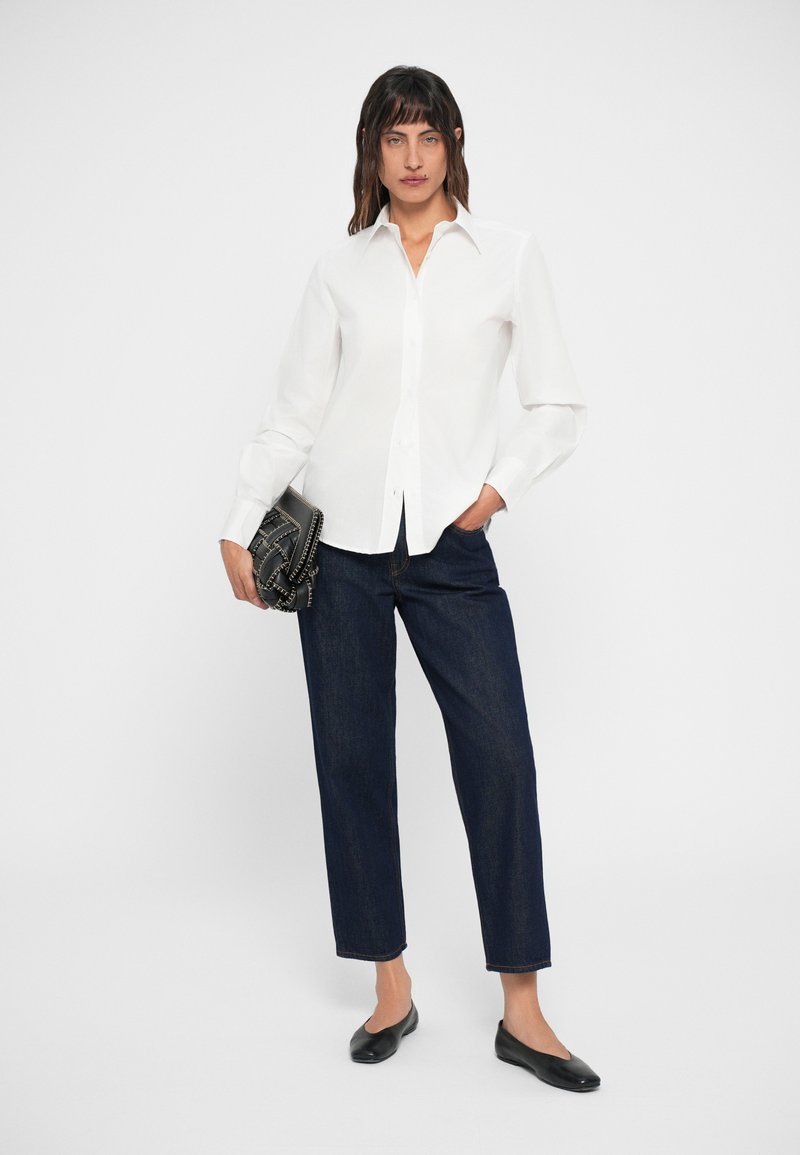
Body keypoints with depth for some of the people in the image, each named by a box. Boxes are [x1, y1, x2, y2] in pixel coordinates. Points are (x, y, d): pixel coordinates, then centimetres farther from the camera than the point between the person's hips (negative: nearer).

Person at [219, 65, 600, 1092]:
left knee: (500, 759, -5)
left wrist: (499, 485, -7)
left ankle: (521, 1009, 7)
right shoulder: (339, 267, 8)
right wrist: (239, 526, 4)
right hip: (340, 543, 1)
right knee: (353, 759, 5)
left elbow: (558, 407, 7)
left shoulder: (509, 256, 6)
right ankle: (391, 988, 20)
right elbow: (293, 412, 9)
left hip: (451, 546, -1)